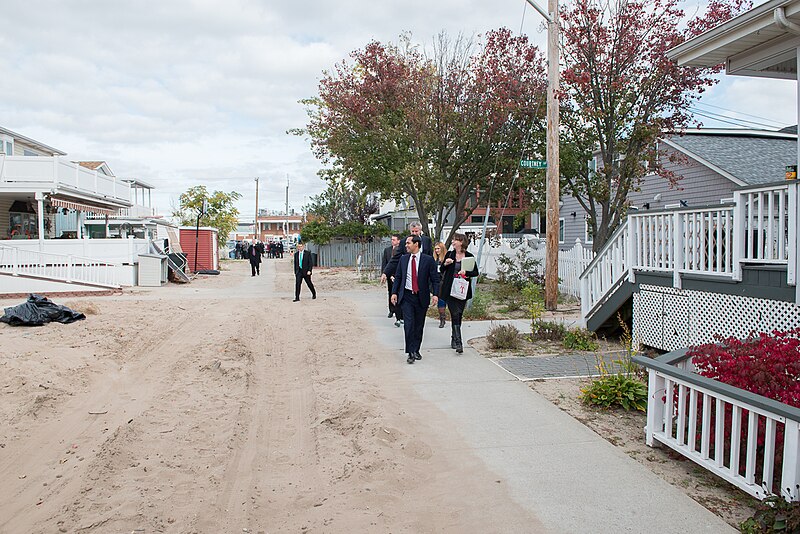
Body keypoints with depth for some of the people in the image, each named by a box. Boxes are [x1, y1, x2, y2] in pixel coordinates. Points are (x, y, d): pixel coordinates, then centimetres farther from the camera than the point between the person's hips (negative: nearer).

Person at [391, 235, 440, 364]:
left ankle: (416, 350, 24)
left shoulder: (428, 260, -3)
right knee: (409, 324, -8)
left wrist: (435, 294, -15)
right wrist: (394, 292, 2)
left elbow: (435, 279, -3)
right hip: (406, 296, 1)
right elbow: (398, 277, 11)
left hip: (421, 297, -1)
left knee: (419, 325, 9)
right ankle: (411, 352, -2)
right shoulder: (403, 259, 7)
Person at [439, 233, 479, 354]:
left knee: (458, 315, 8)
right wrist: (445, 264, -8)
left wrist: (466, 272, -14)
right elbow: (442, 270, 13)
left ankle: (454, 339, 27)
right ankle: (458, 343, -11)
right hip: (450, 289, 0)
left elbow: (475, 272, 4)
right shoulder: (449, 254, 6)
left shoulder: (469, 256, 1)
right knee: (455, 314, -8)